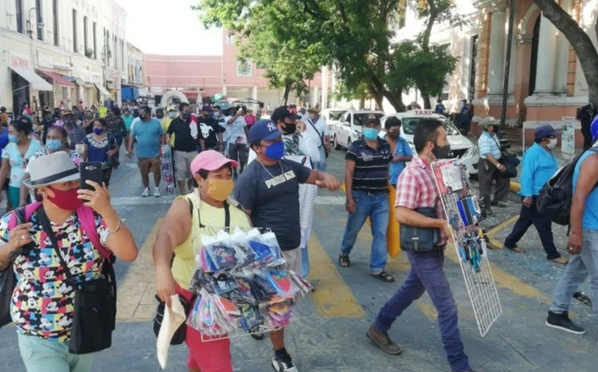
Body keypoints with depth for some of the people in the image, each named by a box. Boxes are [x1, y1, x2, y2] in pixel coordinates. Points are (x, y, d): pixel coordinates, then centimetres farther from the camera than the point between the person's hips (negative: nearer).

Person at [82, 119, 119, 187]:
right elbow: (85, 152, 6)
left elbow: (117, 147, 10)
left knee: (104, 186, 12)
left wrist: (113, 151, -12)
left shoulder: (109, 136, -4)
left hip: (106, 168, 0)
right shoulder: (88, 138, -3)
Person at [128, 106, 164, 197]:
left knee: (156, 172, 3)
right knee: (144, 173, 10)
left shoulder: (156, 123, -3)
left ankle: (157, 188, 22)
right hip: (141, 154, 2)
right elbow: (132, 137, 7)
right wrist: (130, 149, 0)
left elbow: (162, 135, 3)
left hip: (155, 153, -2)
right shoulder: (137, 124, 2)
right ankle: (146, 188, 27)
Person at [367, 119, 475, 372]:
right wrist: (441, 224, -27)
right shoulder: (412, 174, -22)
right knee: (447, 307, -1)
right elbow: (402, 214, -29)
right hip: (423, 250, -9)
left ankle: (379, 328, 42)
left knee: (411, 291, 24)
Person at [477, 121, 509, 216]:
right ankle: (485, 208, 6)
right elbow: (487, 154, -31)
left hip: (496, 162, 10)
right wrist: (498, 165, -39)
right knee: (485, 186, -2)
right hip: (486, 163, -10)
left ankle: (497, 200, 26)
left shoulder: (493, 135, 8)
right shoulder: (484, 139, -23)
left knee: (503, 180, 15)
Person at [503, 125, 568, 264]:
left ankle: (510, 242, 28)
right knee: (544, 225, -2)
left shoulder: (547, 152, 12)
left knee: (525, 220, 17)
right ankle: (552, 254, 6)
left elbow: (552, 173, 23)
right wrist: (528, 195, -25)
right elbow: (526, 175, -23)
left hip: (544, 196, 10)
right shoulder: (533, 153, -19)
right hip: (535, 196, -10)